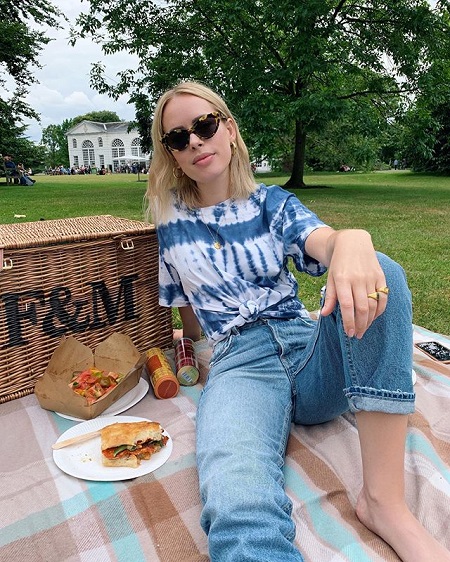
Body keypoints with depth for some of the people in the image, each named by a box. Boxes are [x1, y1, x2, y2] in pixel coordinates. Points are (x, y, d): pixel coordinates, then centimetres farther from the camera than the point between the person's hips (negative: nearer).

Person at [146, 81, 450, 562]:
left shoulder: (272, 203, 13)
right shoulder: (172, 224, 12)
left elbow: (324, 242, -10)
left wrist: (352, 241, -31)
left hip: (311, 348, 4)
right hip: (239, 363, -3)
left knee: (380, 274, -29)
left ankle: (384, 500, -23)